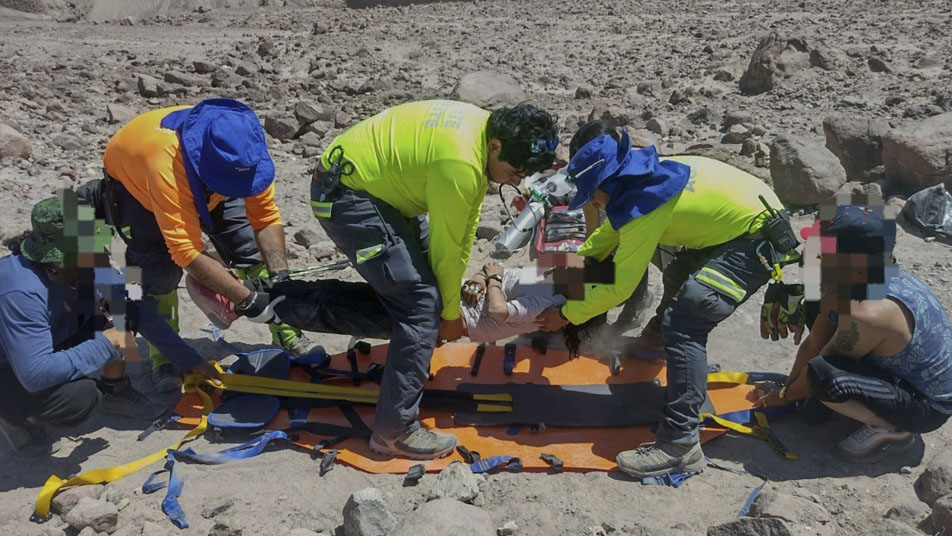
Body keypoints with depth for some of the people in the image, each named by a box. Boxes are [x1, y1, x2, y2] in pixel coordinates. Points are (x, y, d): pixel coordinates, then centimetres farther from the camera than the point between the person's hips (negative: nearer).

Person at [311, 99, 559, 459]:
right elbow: (446, 248, -17)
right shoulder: (460, 164, -29)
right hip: (343, 196, -10)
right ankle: (393, 431, -8)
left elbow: (465, 226, 8)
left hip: (369, 182, 11)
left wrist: (455, 284, 13)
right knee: (422, 302, -14)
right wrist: (451, 312, -3)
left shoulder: (485, 128, 0)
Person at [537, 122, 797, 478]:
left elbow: (620, 287, -21)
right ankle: (660, 333, 64)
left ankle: (681, 444, -24)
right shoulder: (644, 177, 2)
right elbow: (609, 233, 21)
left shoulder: (642, 205, -26)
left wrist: (566, 315, -10)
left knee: (684, 324, -22)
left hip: (758, 240, -11)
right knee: (678, 276, 32)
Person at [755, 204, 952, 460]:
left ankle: (892, 430, -9)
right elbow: (813, 344, 1)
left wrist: (783, 396, -1)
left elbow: (817, 371, -18)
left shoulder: (868, 314, -33)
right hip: (911, 378, 9)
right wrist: (787, 386, 5)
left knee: (822, 375, -33)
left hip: (927, 408, -9)